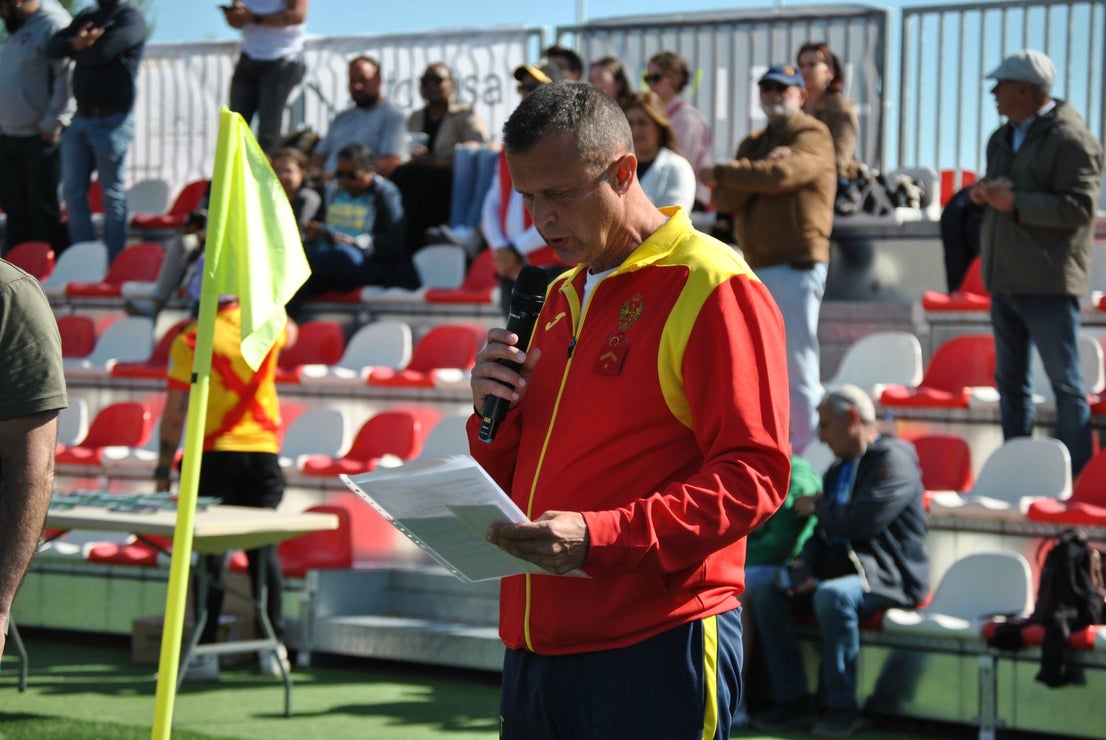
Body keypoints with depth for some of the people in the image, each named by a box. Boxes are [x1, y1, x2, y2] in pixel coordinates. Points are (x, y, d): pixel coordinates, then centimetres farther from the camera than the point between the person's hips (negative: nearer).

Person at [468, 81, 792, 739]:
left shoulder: (713, 289, -7)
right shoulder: (561, 297, 19)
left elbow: (753, 475, -14)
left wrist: (600, 536, -22)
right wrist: (494, 415, 2)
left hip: (654, 653, -7)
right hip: (537, 647, 7)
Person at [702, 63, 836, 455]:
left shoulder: (812, 136, -1)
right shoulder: (752, 144, 21)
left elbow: (781, 175, -21)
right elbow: (725, 199, 7)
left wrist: (720, 173, -9)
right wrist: (756, 172, -12)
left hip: (796, 264, -8)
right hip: (756, 265, 8)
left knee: (797, 361, -8)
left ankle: (807, 446, -6)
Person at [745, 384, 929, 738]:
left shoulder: (894, 459, -8)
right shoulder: (837, 470, 21)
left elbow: (861, 520, -21)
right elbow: (822, 533, 18)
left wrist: (819, 507, -3)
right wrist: (803, 565, -5)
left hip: (886, 576, -9)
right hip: (837, 571, 9)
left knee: (832, 595, -38)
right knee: (762, 591, -10)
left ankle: (841, 706, -24)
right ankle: (793, 701, -8)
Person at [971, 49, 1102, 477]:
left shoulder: (1070, 139, -11)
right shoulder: (1003, 139, 17)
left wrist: (1015, 203, -21)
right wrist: (985, 194, 5)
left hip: (1048, 284, -9)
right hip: (1005, 280, 9)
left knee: (1065, 382, -6)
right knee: (1010, 381, 14)